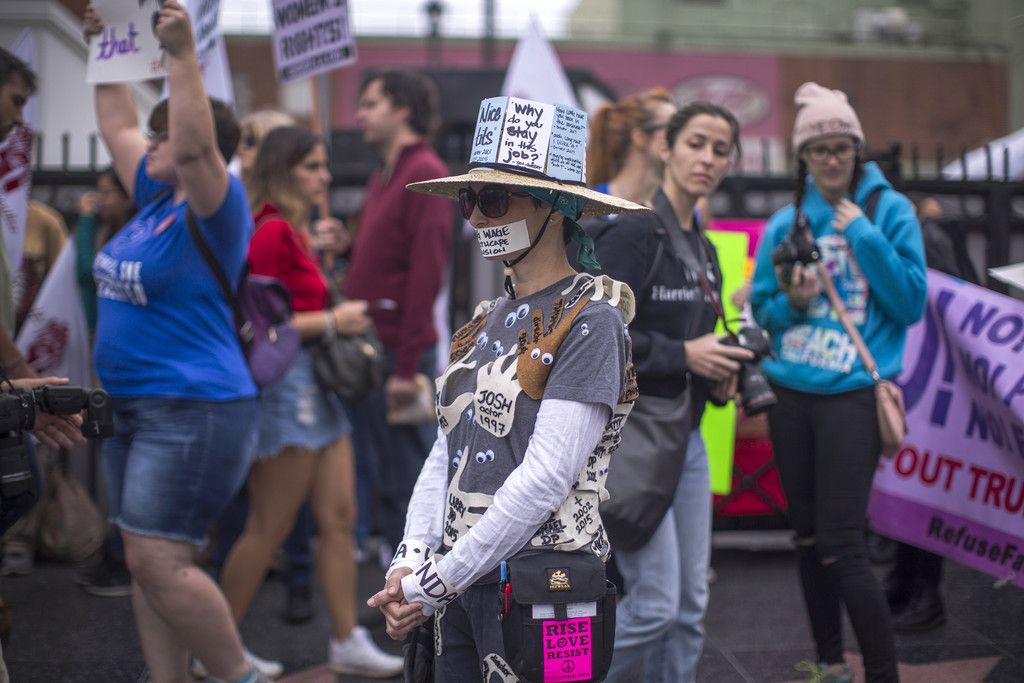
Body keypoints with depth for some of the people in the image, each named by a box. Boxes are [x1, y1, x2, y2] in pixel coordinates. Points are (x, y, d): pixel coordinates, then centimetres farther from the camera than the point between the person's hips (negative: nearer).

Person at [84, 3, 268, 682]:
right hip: (131, 408, 10)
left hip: (195, 410, -10)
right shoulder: (156, 199, 12)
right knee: (146, 565, 10)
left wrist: (183, 55, -33)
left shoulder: (215, 209, -10)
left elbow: (195, 145, -29)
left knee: (161, 563, -13)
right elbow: (118, 126, 23)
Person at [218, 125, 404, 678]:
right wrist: (331, 321, -16)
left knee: (339, 518, 10)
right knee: (269, 528, -1)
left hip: (318, 384, 10)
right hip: (286, 381, -10)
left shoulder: (293, 230, 14)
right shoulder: (271, 231, -15)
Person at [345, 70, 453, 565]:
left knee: (404, 477, -3)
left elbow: (426, 272, -17)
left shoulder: (425, 173, -10)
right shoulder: (383, 176, 19)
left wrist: (406, 366, -20)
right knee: (378, 473, 12)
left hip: (398, 353, -9)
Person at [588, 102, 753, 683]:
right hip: (632, 432, -9)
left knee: (690, 607, 9)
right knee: (654, 604, -10)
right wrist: (684, 355, -16)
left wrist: (719, 374, 4)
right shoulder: (635, 230, -12)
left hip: (686, 434, 9)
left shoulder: (702, 248, 15)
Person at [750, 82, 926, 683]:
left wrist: (865, 236, -15)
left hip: (853, 393, -5)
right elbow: (763, 308, 13)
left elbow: (912, 304, -8)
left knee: (842, 543, -11)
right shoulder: (786, 223, 7)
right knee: (808, 536, 13)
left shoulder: (889, 210, -2)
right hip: (791, 391, 5)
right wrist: (792, 303, -9)